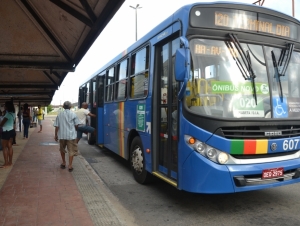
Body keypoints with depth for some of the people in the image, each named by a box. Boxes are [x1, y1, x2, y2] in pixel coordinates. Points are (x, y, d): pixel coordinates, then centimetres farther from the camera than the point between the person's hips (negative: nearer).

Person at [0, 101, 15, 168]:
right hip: (11, 131, 9)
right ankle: (10, 162, 19)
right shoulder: (12, 113, 9)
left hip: (6, 132, -9)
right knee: (9, 147, 13)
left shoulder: (8, 114, -20)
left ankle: (6, 163, 2)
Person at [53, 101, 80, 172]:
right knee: (71, 150, 2)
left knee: (62, 149, 21)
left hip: (62, 135, 3)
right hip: (71, 135, -3)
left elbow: (57, 126, 2)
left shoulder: (60, 115, 4)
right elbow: (76, 125, 0)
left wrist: (56, 135, 11)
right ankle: (70, 166, -1)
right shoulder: (73, 114, -3)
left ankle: (63, 163, 32)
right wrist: (75, 130, 20)